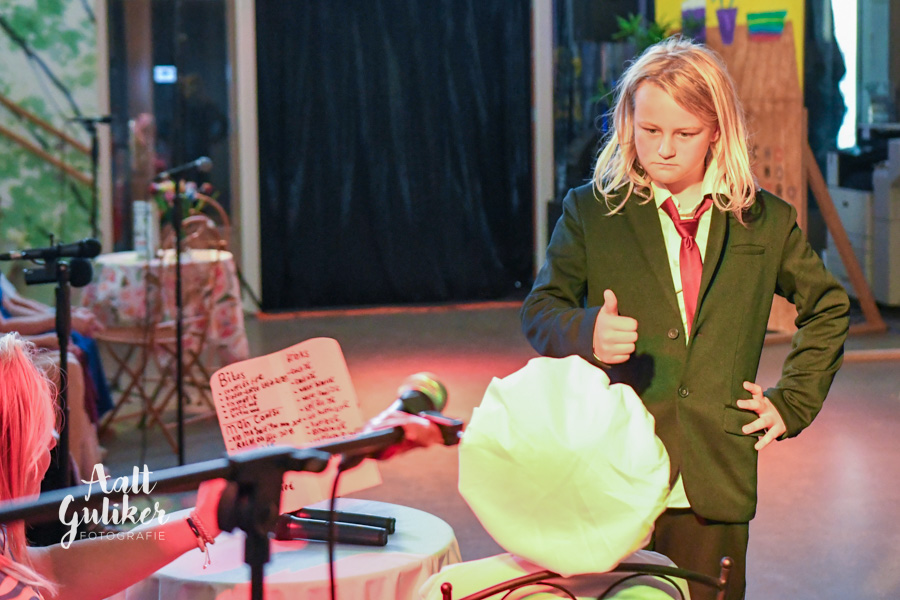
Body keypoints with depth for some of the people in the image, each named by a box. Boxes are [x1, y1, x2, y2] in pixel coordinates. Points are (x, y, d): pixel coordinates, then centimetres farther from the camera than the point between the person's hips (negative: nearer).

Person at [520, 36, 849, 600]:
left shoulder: (766, 221, 8)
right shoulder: (591, 210, 5)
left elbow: (828, 306, 21)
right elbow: (540, 310, 1)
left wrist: (793, 402, 12)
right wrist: (587, 332, -22)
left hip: (713, 488, 1)